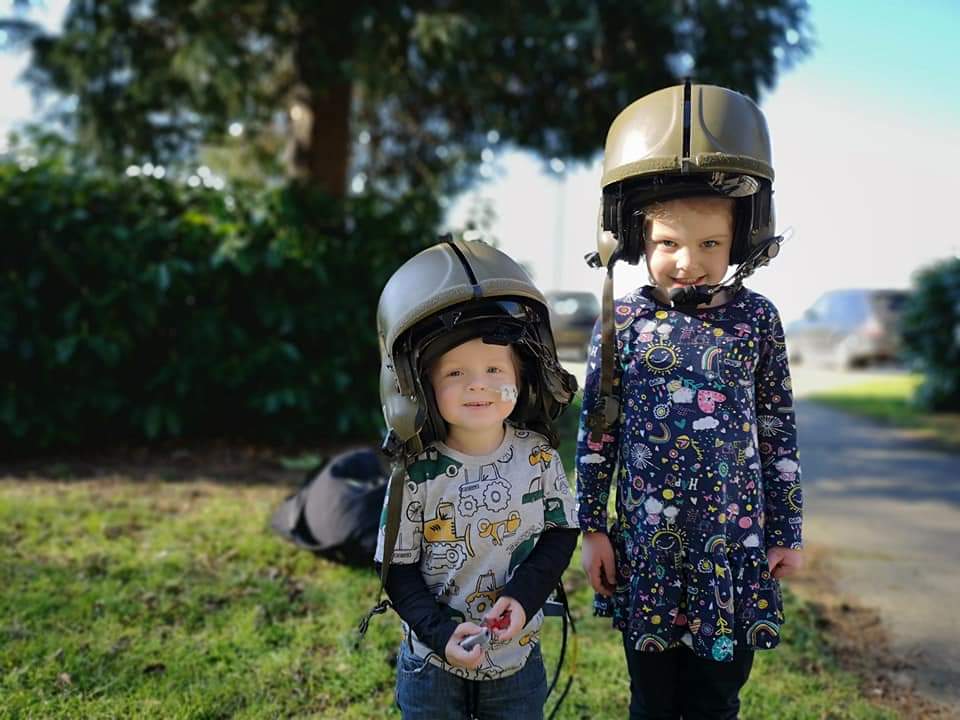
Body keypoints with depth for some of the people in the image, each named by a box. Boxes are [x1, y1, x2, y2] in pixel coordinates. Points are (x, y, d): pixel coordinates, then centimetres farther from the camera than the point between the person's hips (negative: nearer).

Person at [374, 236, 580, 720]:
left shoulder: (538, 455, -12)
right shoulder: (417, 472, -18)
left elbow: (560, 533, -3)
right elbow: (399, 570, -11)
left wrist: (523, 596, -18)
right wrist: (441, 633, -23)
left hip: (517, 660, 2)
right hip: (432, 664, -1)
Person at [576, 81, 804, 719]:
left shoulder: (757, 319, -3)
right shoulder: (621, 322, -5)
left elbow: (779, 430, 2)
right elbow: (596, 428, 0)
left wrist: (788, 532, 4)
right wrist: (592, 527, 1)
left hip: (735, 543, 0)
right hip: (645, 543, 0)